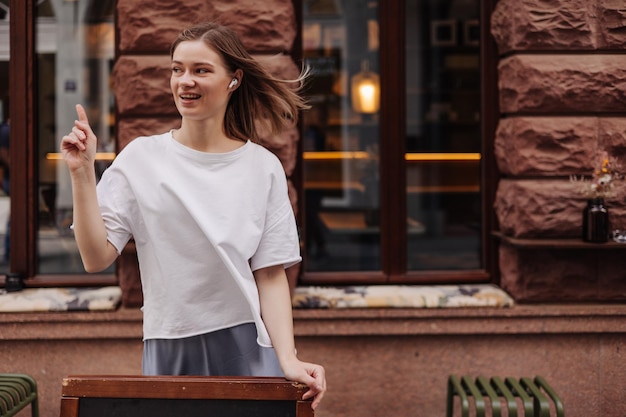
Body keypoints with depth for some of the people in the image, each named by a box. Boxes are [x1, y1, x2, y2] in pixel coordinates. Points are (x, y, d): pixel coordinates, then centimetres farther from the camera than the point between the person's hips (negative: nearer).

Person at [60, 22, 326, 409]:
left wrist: (288, 360, -13)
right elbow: (96, 257, -5)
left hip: (246, 350, 0)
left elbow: (271, 276, -2)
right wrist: (82, 174, -13)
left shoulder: (263, 168, 0)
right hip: (169, 350, 0)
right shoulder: (141, 159, 0)